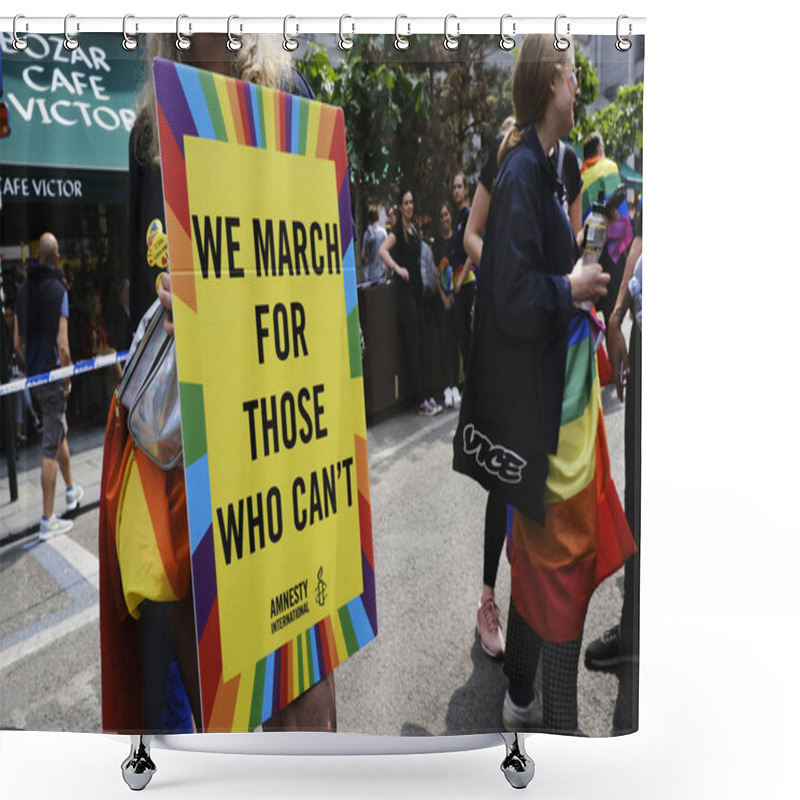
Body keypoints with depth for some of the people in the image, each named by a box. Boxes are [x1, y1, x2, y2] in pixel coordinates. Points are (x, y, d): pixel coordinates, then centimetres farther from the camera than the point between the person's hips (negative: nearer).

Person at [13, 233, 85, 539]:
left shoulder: (22, 291, 5)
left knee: (59, 431, 24)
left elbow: (18, 343, 9)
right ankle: (48, 520, 4)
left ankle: (72, 490, 42)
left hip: (33, 376, 7)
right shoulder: (58, 290, -14)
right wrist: (68, 377, -6)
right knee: (50, 447, -2)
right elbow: (62, 345, -19)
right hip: (51, 377, -7)